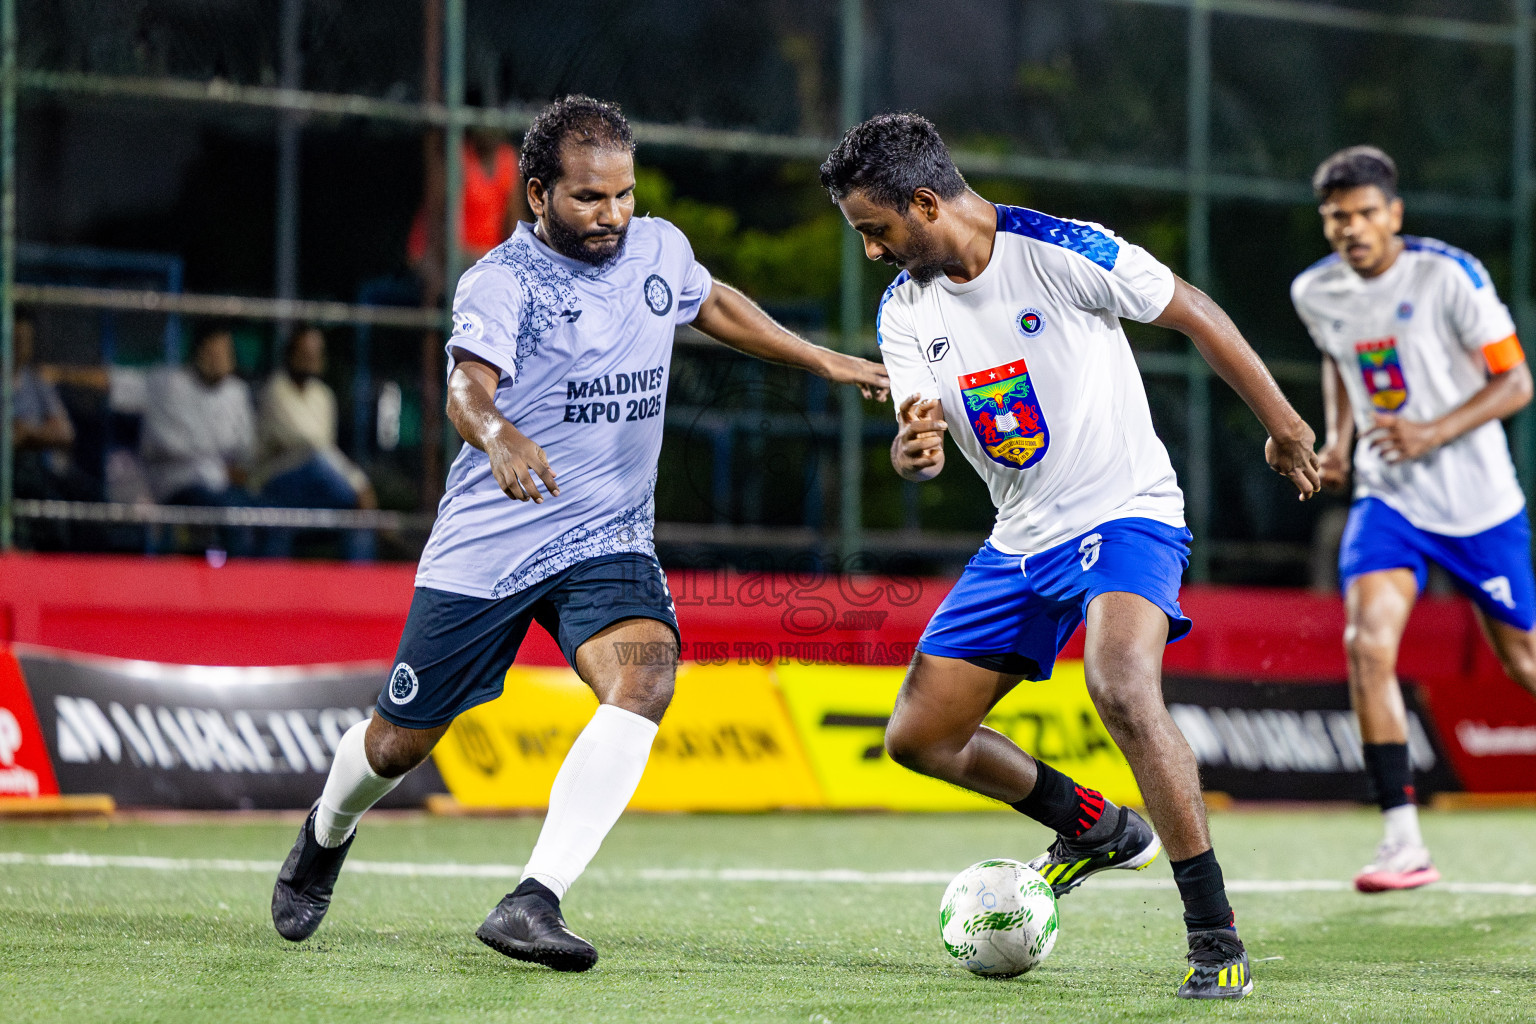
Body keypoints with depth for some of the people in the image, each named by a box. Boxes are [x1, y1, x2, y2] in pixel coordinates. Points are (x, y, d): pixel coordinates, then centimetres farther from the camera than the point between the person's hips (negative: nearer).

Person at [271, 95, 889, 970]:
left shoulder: (659, 249, 4)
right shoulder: (501, 281, -15)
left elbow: (710, 304, 28)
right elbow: (468, 383, -33)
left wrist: (822, 360, 32)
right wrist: (498, 436, -55)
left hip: (608, 542, 4)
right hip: (486, 546, -3)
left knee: (644, 680, -28)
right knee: (401, 741, 8)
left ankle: (533, 904, -32)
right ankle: (327, 836, 45)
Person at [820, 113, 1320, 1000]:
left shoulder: (1064, 252, -17)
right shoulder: (904, 309, 2)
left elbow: (1196, 316, -7)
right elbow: (920, 440, -3)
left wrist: (1283, 424, -1)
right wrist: (915, 446, -28)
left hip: (1126, 513, -7)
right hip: (1022, 540, 7)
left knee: (1121, 688, -34)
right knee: (919, 735, 6)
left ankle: (1217, 938, -28)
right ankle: (1096, 827, 29)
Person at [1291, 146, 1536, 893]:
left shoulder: (1447, 274, -15)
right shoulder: (1315, 293, -1)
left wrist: (1432, 433, -25)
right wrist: (1338, 436, 5)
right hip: (1387, 497, 3)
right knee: (1367, 642, -21)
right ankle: (1402, 842, -19)